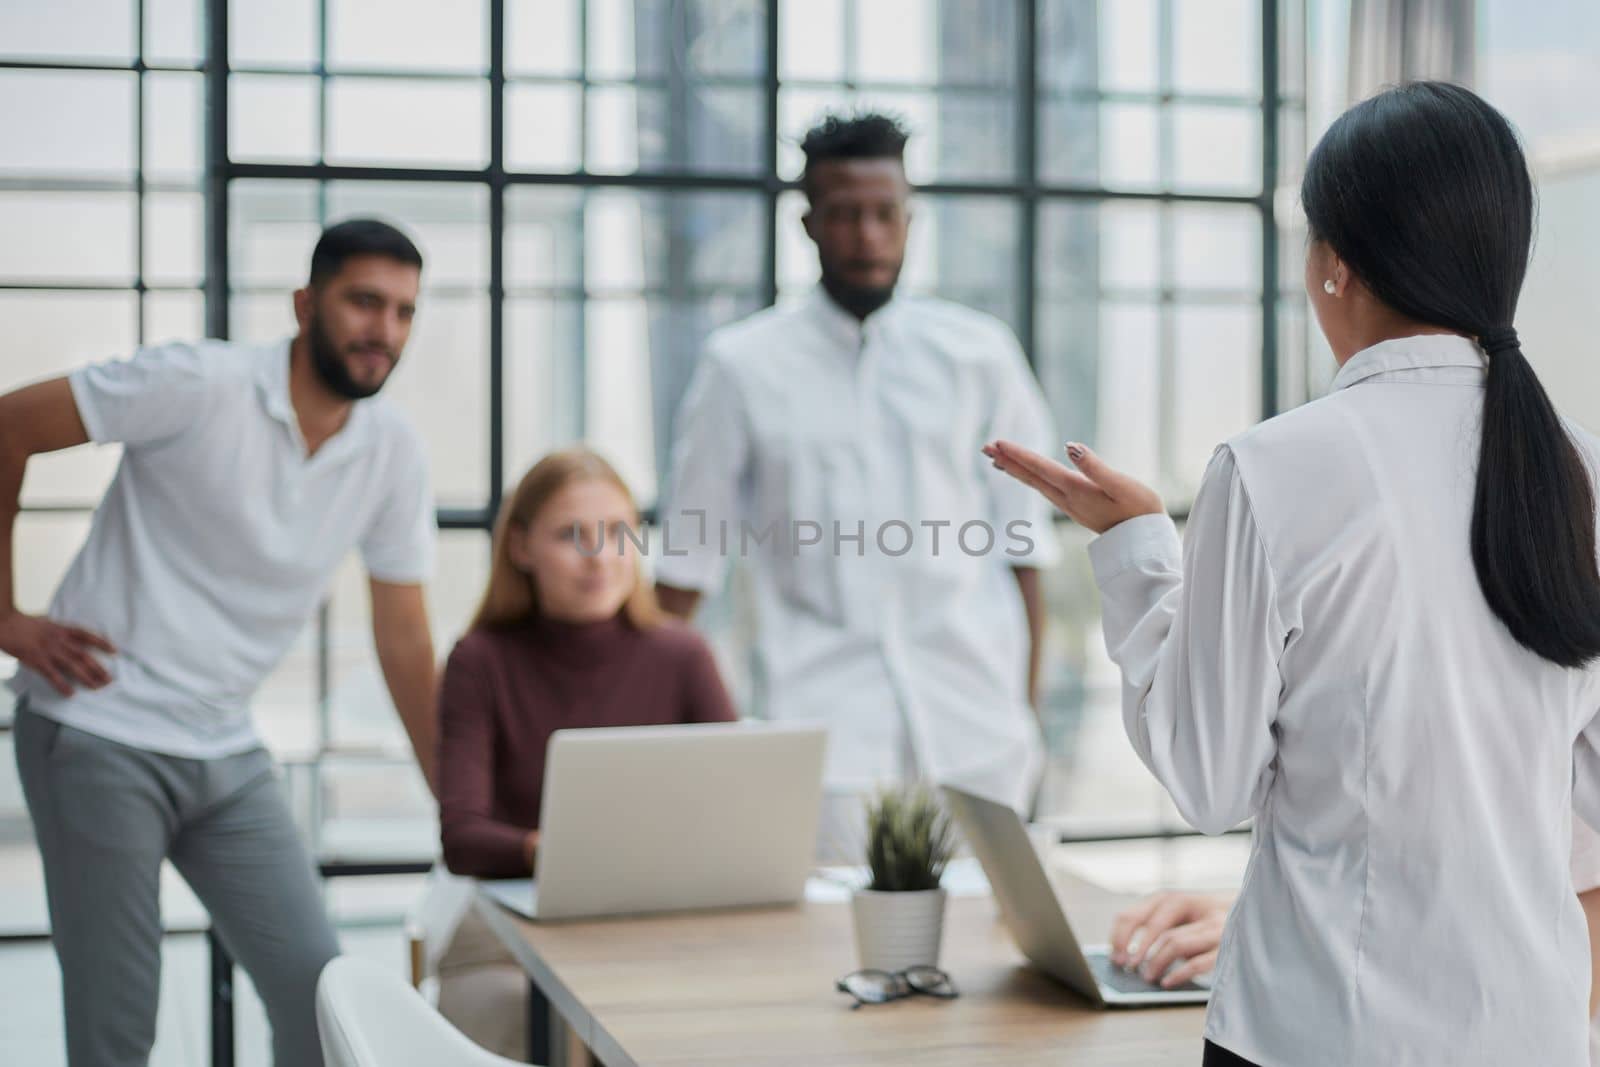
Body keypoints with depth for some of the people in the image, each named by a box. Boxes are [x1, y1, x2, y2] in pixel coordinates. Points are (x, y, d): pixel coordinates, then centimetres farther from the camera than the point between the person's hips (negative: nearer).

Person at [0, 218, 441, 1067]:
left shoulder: (395, 453, 0)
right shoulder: (199, 384, -15)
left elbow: (403, 635, 6)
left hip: (228, 756, 5)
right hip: (102, 738, -5)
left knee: (319, 989, 0)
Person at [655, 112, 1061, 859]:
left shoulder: (979, 355, 6)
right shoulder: (743, 367, 3)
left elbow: (1022, 551, 9)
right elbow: (686, 571, 6)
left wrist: (1026, 713, 6)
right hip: (828, 739, -1)